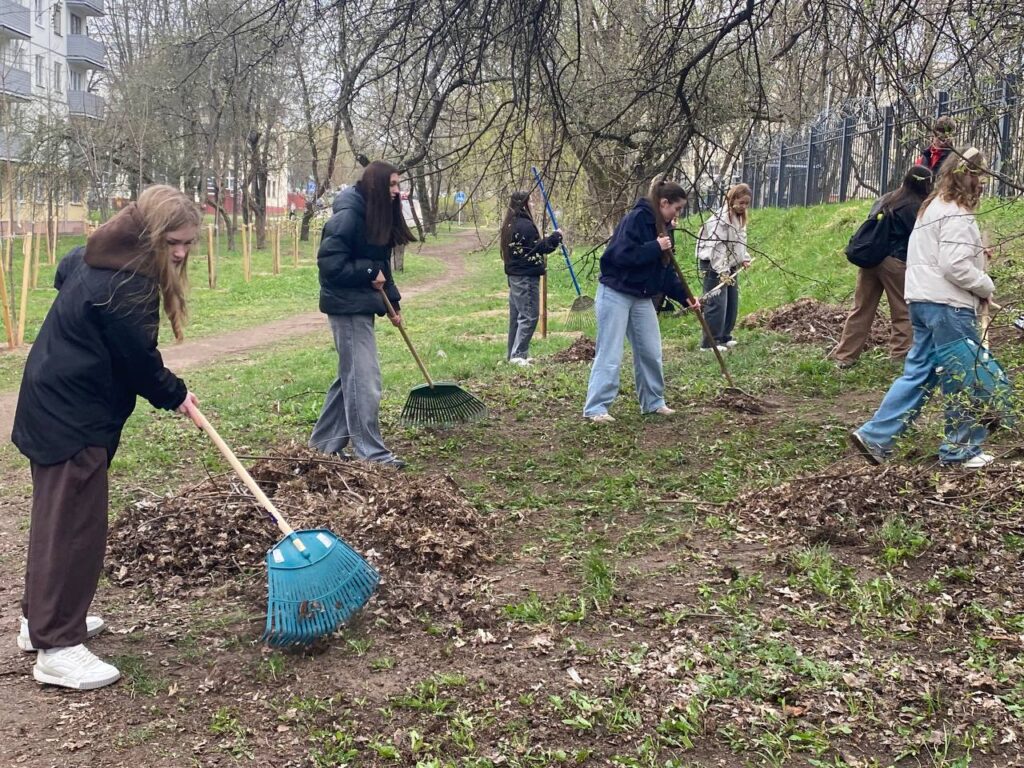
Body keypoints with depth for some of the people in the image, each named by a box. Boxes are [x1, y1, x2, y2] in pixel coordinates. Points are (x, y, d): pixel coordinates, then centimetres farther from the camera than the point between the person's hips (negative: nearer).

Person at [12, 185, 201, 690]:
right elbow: (140, 363, -17)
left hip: (53, 406, 11)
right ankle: (57, 648, 0)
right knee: (74, 526, -6)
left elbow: (65, 270, 29)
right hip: (74, 419, -11)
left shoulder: (97, 260, 6)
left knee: (55, 517, 19)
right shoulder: (126, 288, -24)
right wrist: (175, 395, 3)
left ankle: (41, 619, 32)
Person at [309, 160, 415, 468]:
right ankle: (370, 452, -2)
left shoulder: (378, 219, 11)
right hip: (347, 306, -10)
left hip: (362, 305, 10)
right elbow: (329, 262, -21)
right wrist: (368, 273, -17)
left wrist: (393, 303, 11)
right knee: (363, 379, -8)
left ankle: (325, 442, 25)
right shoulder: (347, 217, -17)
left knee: (350, 375, 15)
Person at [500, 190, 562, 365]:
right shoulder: (525, 225, -17)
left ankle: (512, 353, 19)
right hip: (526, 277, -10)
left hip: (515, 275, 10)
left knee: (517, 316, 14)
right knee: (529, 316, -7)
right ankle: (518, 354, -9)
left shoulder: (510, 224, 14)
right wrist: (555, 237, -8)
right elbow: (537, 248, -17)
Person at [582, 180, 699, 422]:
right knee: (610, 354, -8)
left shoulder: (661, 228, 10)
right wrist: (656, 247, -22)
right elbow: (622, 256, -26)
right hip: (615, 294, -8)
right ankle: (595, 408, -3)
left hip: (642, 298, 8)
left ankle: (653, 402, 24)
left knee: (651, 352, 10)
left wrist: (684, 296, 4)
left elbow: (666, 272, 13)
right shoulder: (636, 218, -17)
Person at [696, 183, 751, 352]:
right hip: (714, 267, -9)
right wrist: (722, 271, -26)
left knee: (732, 303, 12)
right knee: (717, 305, -10)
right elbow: (716, 247, -22)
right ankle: (709, 343, -5)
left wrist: (744, 258, 2)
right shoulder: (720, 219, -19)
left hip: (730, 266, 9)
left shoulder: (739, 218, 11)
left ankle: (724, 337, 24)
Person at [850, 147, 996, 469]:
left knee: (919, 373, 10)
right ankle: (962, 450, 11)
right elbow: (955, 266, -20)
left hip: (924, 300, 10)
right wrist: (987, 286, -7)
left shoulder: (933, 207, 17)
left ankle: (875, 436, 5)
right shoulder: (957, 214, -14)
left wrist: (974, 254, 14)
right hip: (948, 305, -10)